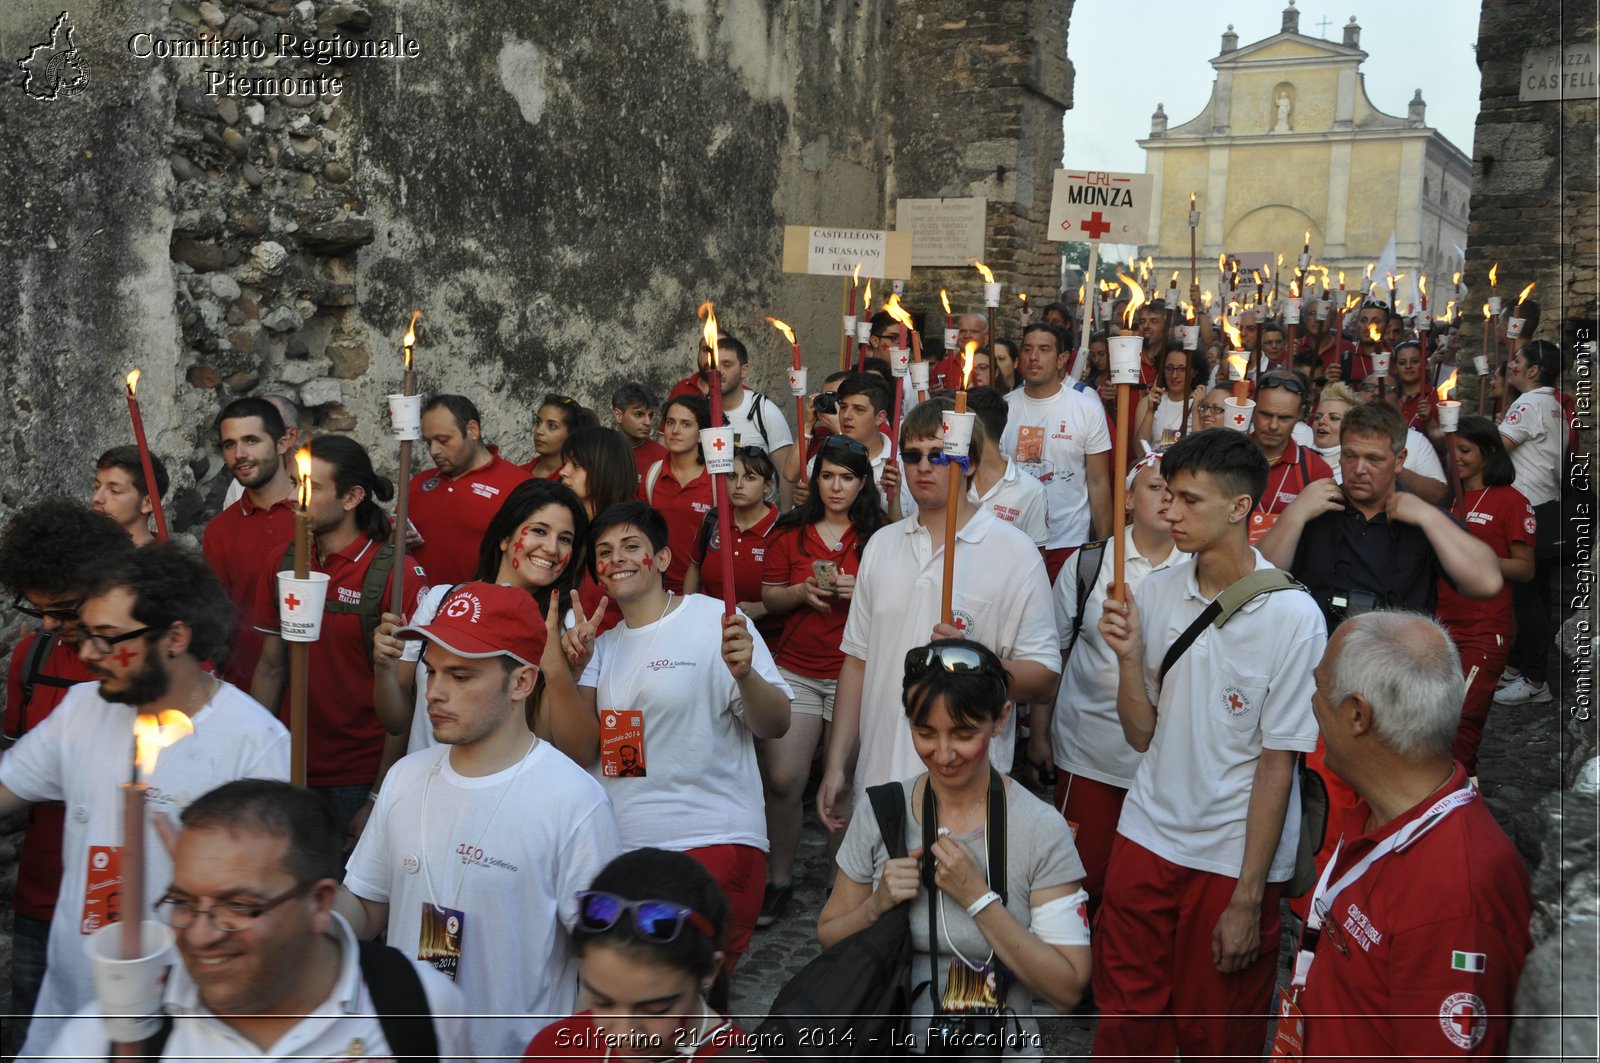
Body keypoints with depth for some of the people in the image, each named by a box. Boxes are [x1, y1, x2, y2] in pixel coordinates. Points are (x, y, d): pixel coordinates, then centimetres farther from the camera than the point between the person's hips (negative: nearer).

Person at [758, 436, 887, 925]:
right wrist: (802, 591, -9)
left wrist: (863, 592, -13)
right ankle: (779, 879, 14)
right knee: (781, 780, -3)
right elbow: (769, 599, 10)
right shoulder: (790, 532, 7)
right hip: (797, 671, 2)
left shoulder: (879, 535, 3)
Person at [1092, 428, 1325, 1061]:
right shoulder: (1154, 594, -1)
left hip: (1237, 855, -4)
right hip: (1147, 840, 4)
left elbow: (1277, 763, -12)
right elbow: (1142, 736, 3)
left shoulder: (1292, 616, -14)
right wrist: (1128, 658, -15)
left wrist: (1247, 898, -11)